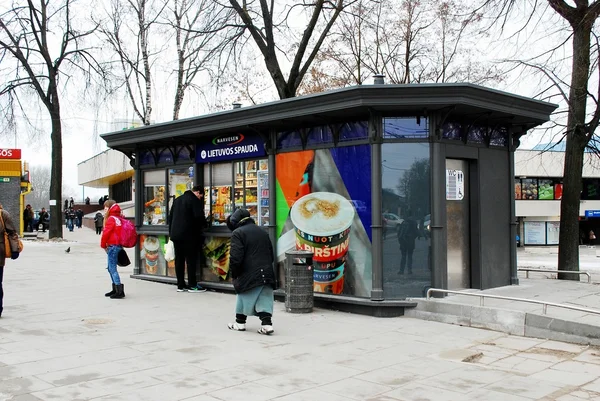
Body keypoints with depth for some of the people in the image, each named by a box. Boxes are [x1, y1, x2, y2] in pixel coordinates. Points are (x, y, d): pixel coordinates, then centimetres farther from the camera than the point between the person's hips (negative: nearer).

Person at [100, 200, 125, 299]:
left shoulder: (111, 219, -12)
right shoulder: (118, 218, 15)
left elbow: (106, 233, -12)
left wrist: (103, 245, 1)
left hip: (112, 246, -10)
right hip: (118, 245, 10)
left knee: (112, 268, -9)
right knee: (111, 268, 18)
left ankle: (120, 291, -11)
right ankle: (115, 289, 25)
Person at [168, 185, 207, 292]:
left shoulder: (177, 200, 18)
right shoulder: (195, 200, -8)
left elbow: (170, 217, 19)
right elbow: (199, 217, -16)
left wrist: (171, 232, 21)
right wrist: (204, 224, 4)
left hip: (175, 234, 8)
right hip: (189, 235, -8)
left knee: (179, 259, 9)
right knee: (191, 260, -2)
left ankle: (180, 285, 12)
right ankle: (192, 285, 0)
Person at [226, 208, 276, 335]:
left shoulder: (238, 233, -7)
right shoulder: (263, 232, 16)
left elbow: (235, 257, -13)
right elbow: (271, 254, 20)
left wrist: (234, 273, -1)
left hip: (249, 274, -5)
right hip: (266, 272, 5)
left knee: (244, 296, 11)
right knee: (264, 298, 5)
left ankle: (240, 322, 23)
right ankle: (266, 323, -5)